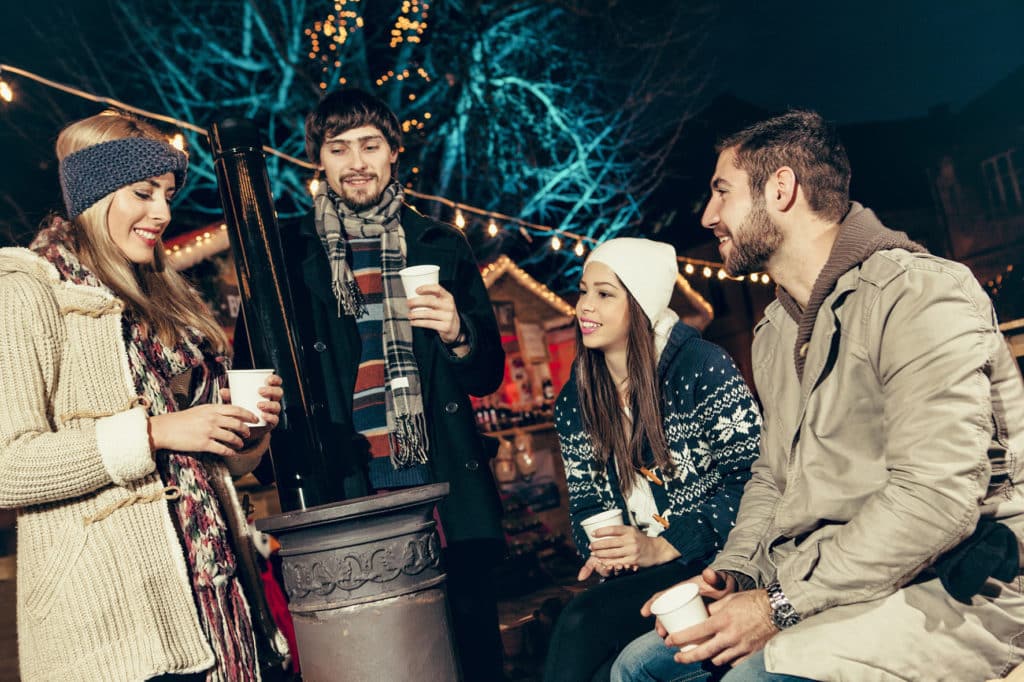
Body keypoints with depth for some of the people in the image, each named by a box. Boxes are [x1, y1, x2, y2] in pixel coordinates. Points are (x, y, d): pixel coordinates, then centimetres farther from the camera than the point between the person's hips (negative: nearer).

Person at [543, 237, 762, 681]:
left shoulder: (702, 368, -10)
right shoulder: (575, 400, 8)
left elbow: (751, 477, -12)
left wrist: (664, 547, -19)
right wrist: (601, 552, -8)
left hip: (709, 562, -5)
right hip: (632, 574, 5)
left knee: (581, 623, -26)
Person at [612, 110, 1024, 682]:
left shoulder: (922, 295, -15)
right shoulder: (773, 332, 14)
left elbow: (934, 497, -24)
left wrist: (782, 607, -20)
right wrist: (734, 572, 0)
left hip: (944, 592, -7)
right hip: (809, 587, 8)